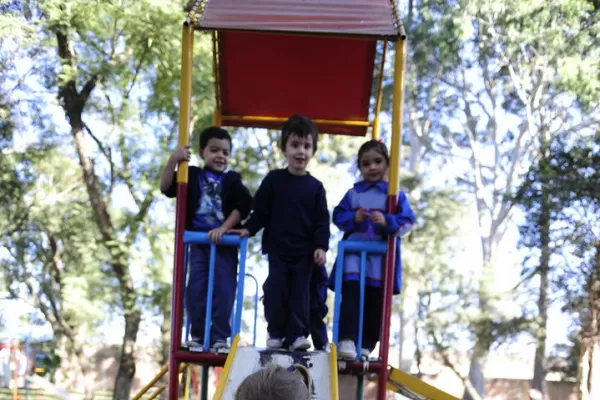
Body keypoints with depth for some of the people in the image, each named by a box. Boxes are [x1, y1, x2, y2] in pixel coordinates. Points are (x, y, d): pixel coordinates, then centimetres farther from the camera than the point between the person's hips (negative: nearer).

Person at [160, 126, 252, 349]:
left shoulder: (232, 181, 5)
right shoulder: (192, 176, 8)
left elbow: (242, 207, -6)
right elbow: (166, 188, -2)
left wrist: (224, 228, -17)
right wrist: (173, 160, -13)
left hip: (225, 243, -1)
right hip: (198, 241, 1)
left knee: (224, 290, -3)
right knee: (195, 289, 1)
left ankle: (220, 337, 4)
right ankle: (197, 335, 10)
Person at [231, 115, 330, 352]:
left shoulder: (315, 186, 2)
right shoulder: (274, 179, 1)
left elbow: (322, 220, 1)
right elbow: (260, 211, 3)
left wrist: (321, 246, -8)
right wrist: (249, 229, -10)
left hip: (305, 251, 0)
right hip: (277, 246, 0)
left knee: (300, 291, 0)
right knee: (276, 289, -3)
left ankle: (297, 334, 5)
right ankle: (275, 333, 10)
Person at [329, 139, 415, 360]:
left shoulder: (396, 194, 5)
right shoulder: (353, 193, 9)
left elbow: (407, 221, -2)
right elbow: (338, 216, 7)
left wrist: (387, 221, -20)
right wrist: (354, 218, -13)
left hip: (382, 258, 0)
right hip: (354, 253, 0)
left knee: (375, 303, 4)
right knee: (350, 296, -13)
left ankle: (366, 345, 12)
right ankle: (346, 339, -16)